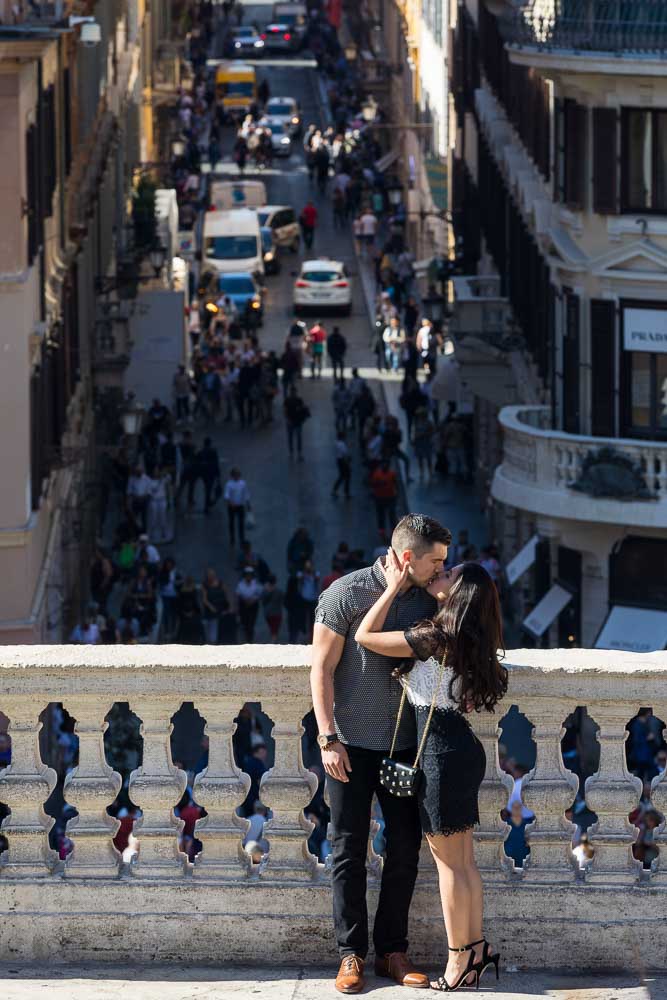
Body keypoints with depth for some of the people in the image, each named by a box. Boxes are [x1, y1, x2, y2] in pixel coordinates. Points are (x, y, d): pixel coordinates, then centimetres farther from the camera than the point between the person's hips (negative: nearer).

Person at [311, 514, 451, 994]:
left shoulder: (428, 600, 3)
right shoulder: (346, 594, -11)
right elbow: (322, 669, -8)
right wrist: (328, 739, -12)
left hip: (405, 745, 4)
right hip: (352, 746, -4)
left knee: (405, 851, 6)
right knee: (349, 852, 2)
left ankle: (393, 950, 15)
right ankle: (351, 953, 9)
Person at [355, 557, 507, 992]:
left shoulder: (434, 637, -19)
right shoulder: (468, 640, 8)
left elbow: (366, 636, -14)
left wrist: (394, 586, -8)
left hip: (442, 753, -9)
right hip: (462, 747, 9)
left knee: (449, 861, 0)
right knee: (463, 859, 16)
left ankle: (460, 958, 6)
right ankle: (476, 946, 22)